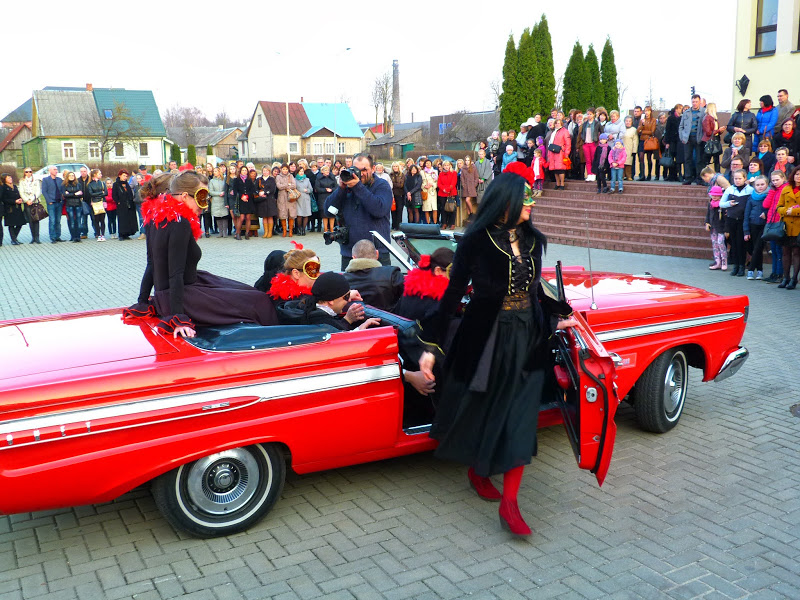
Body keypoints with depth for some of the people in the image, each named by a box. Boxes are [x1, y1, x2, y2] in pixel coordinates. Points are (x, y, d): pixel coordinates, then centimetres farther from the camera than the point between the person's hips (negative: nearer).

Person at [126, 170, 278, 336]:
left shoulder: (156, 218, 8)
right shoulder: (180, 224, -20)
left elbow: (152, 264, 12)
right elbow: (176, 274, -25)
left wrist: (142, 302, 17)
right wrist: (178, 318, -28)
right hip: (184, 298, -11)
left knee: (249, 292, 17)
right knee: (259, 301, -9)